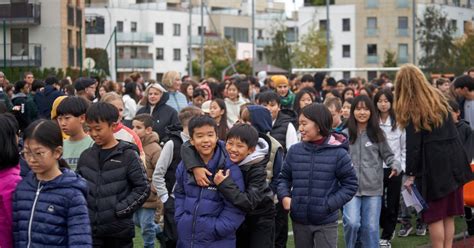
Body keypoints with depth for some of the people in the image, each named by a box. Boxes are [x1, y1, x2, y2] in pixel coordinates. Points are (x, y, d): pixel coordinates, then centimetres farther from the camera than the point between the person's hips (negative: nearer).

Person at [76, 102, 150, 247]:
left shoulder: (128, 155, -6)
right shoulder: (86, 156, 7)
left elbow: (143, 189, -7)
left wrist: (119, 210, -13)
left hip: (119, 229, -3)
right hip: (90, 229, 4)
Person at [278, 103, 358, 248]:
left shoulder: (338, 153, -10)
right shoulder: (294, 151, 1)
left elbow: (350, 184, -4)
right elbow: (284, 177, 12)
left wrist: (329, 204, -13)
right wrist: (284, 196, -6)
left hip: (326, 222, -4)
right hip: (299, 220, 4)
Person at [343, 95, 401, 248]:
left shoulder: (377, 134, 5)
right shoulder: (345, 135, 4)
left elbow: (387, 155, 6)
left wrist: (395, 166, -12)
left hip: (373, 188, 1)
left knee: (371, 227, 5)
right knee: (352, 223, -16)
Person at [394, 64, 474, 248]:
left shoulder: (411, 109, -8)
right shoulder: (439, 98, 11)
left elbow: (413, 145, -11)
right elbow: (453, 132, 14)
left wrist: (411, 174, -7)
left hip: (433, 166, -6)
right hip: (454, 162, 6)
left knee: (435, 216, 1)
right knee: (449, 215, 10)